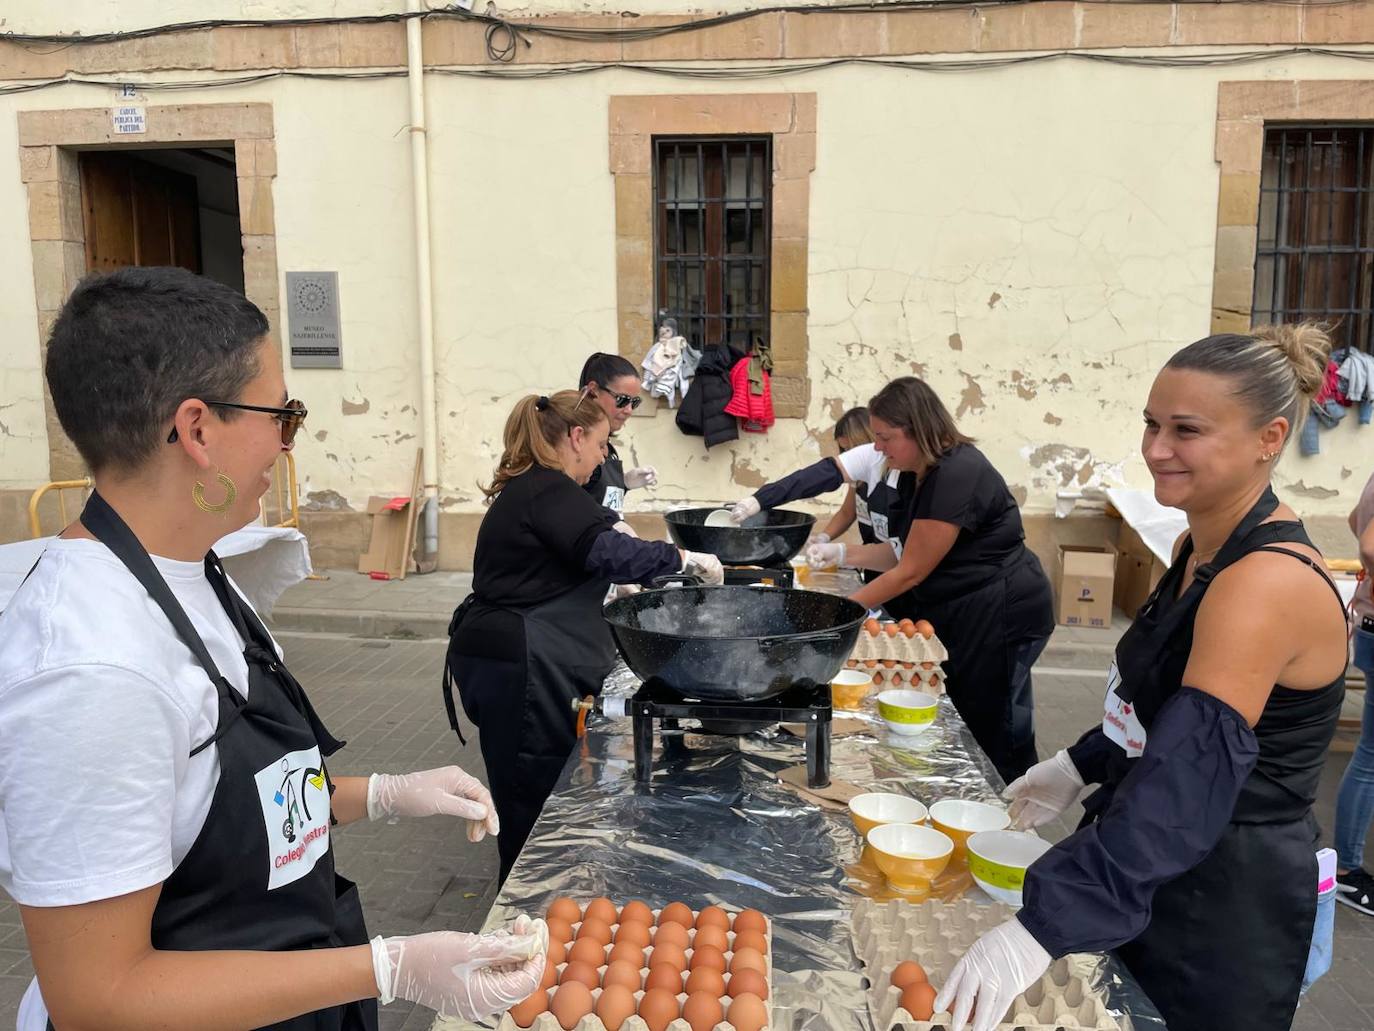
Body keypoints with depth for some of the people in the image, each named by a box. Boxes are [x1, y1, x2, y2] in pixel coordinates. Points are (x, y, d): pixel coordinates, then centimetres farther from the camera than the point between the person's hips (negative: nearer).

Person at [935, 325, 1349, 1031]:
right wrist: (1083, 765, 12)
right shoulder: (1200, 548, 1)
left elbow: (1189, 778, -37)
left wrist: (1043, 927, -42)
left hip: (1220, 912, -8)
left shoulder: (1270, 581, -28)